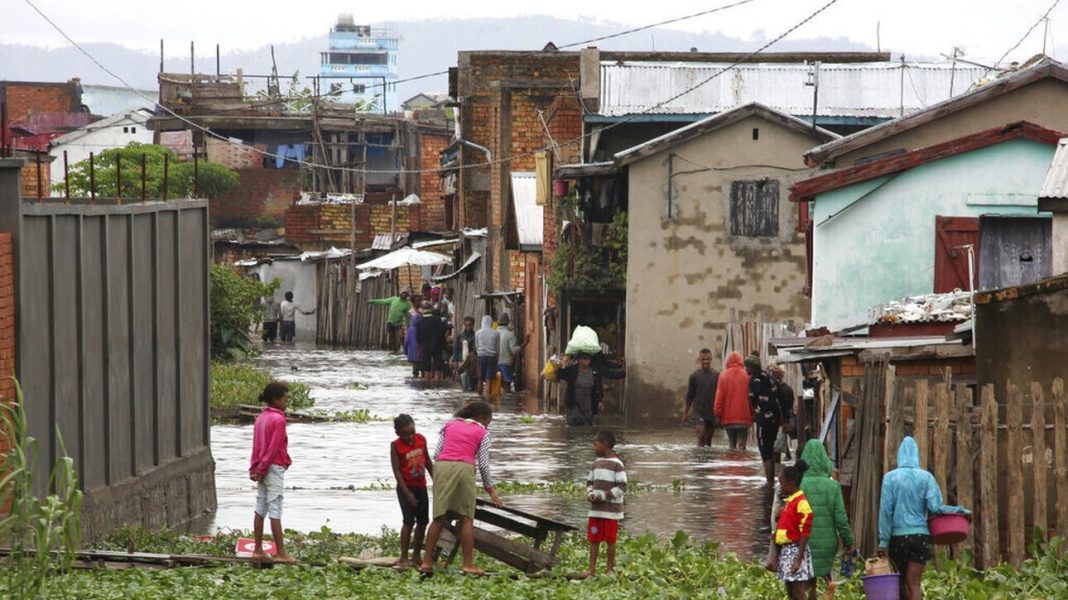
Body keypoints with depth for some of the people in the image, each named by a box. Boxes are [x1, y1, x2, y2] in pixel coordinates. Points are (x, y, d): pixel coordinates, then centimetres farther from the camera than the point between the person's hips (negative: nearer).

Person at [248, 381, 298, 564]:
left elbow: (256, 446, 12)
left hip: (262, 470, 8)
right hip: (274, 468, -8)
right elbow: (273, 448, -15)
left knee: (260, 509, 9)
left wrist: (254, 469, 11)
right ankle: (280, 553, -6)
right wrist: (261, 470, -10)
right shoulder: (278, 419, -14)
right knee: (275, 511, -7)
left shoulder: (261, 418, 12)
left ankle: (258, 550, 12)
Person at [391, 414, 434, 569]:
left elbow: (428, 461, 12)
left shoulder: (421, 439, 0)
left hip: (421, 486, 6)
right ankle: (403, 558, -9)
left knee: (423, 521, 9)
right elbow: (396, 471, -15)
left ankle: (417, 555, 21)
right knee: (409, 520, -12)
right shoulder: (396, 446, -13)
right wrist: (407, 493, -19)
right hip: (406, 487, -6)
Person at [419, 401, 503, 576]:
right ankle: (468, 564, 0)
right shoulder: (482, 432, 11)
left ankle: (427, 561, 2)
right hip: (464, 468, -3)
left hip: (441, 466, 3)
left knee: (439, 517, 6)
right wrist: (490, 489, 14)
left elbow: (437, 453, 13)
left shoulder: (449, 425, 21)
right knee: (466, 518, 4)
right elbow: (483, 463, 7)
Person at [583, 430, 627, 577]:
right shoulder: (596, 463, 12)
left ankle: (609, 569, 6)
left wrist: (602, 496, -16)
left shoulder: (617, 465, -11)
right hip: (596, 510, 7)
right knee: (593, 539, 6)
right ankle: (592, 569, 9)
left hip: (611, 511, -7)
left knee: (610, 540, 0)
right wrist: (590, 494, -2)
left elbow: (622, 488, -14)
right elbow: (590, 482, 20)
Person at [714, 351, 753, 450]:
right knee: (741, 445, -3)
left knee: (732, 444, 15)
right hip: (743, 416, -1)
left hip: (728, 417, 1)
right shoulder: (747, 376, -4)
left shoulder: (724, 375, -2)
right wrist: (752, 415, 7)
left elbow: (719, 397, -1)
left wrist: (718, 414, 6)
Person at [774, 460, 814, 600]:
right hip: (785, 550, 10)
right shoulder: (788, 501, 14)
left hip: (796, 550, -10)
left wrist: (798, 559, -20)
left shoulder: (801, 502, -14)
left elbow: (805, 533, -17)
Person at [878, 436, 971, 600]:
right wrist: (961, 511, 4)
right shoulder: (926, 477, 0)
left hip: (898, 536, 0)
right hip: (920, 536, 0)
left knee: (902, 582, 15)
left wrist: (883, 541, -5)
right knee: (914, 583, -1)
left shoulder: (890, 477, -2)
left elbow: (885, 511, -6)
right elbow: (935, 507, -9)